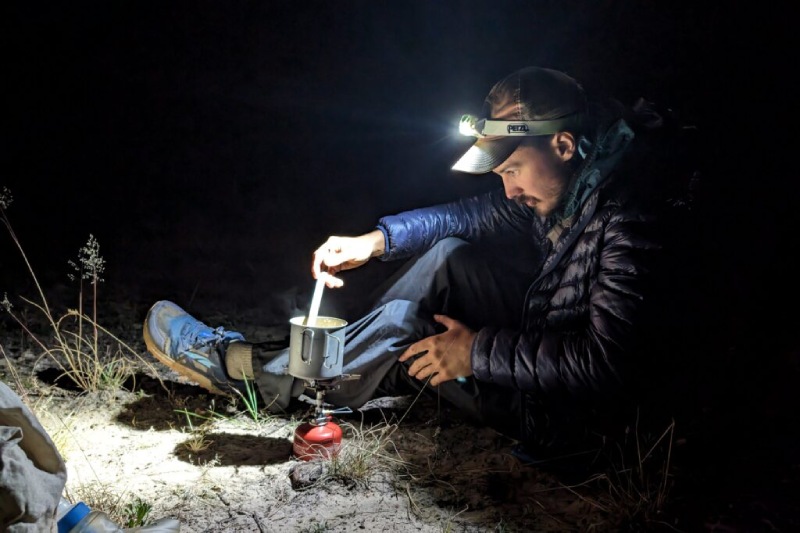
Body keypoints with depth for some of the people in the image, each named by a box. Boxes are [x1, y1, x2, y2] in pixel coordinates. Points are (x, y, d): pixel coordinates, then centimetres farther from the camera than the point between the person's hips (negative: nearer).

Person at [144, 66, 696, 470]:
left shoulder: (626, 209, -27)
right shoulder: (558, 185, -1)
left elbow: (608, 359, -33)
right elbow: (473, 215, 7)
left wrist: (480, 353, -26)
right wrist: (375, 239, -6)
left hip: (579, 414, -8)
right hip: (545, 347, 8)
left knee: (403, 325, -17)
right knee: (449, 255, -5)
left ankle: (244, 367, 1)